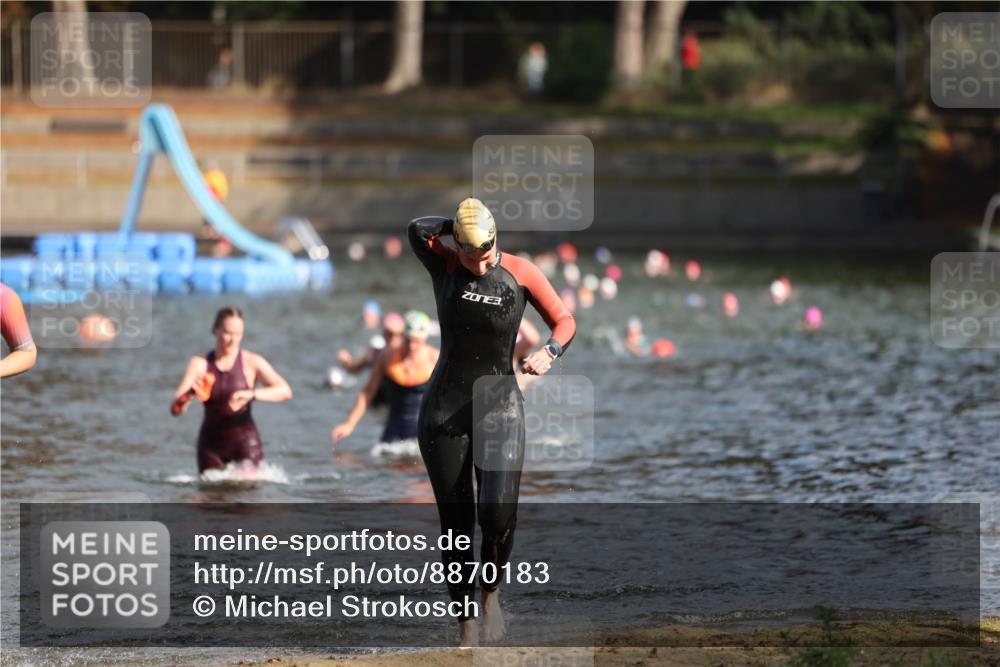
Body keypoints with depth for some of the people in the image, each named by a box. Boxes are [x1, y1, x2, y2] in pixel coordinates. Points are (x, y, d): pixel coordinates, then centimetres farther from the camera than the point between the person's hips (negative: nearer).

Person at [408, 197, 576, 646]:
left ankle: (491, 589, 8)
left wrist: (549, 352, -17)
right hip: (444, 410, 0)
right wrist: (461, 226, -10)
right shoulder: (443, 263, -3)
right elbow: (417, 230, -24)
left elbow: (565, 321, 3)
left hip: (500, 407, 0)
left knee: (498, 512, -21)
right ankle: (466, 627, 14)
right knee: (456, 525, 1)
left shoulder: (520, 272, -1)